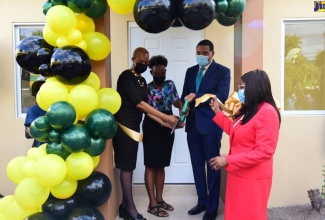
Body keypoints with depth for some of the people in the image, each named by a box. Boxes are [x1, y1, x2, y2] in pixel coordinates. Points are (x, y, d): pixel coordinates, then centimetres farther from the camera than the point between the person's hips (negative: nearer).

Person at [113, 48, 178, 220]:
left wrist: (165, 123, 0)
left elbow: (144, 107, 10)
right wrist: (166, 117, -20)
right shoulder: (126, 76, -11)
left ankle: (125, 206, 19)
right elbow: (138, 103, -20)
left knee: (129, 166, 10)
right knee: (126, 166, -2)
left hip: (134, 126, 8)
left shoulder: (142, 80, 14)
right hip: (124, 125, -8)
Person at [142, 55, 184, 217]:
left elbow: (176, 101, 7)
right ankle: (152, 204, 6)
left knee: (161, 165, 13)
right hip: (152, 129, -5)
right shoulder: (147, 88, -10)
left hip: (168, 129, 5)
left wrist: (182, 108, -17)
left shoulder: (170, 85, 6)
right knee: (151, 166, 0)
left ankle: (159, 199, 25)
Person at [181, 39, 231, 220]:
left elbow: (222, 95, -16)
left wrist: (197, 97, -20)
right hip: (193, 123, 6)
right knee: (197, 165, 13)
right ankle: (202, 201, 29)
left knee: (212, 165, 4)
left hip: (211, 124, -5)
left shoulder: (222, 71, -3)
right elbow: (185, 95, 13)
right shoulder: (190, 71, 14)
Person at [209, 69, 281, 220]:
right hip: (239, 174, 9)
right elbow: (234, 130, 19)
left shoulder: (267, 112, -21)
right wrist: (217, 112, 15)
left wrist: (228, 160, -25)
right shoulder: (249, 110, 11)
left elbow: (264, 151, -26)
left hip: (252, 178, -9)